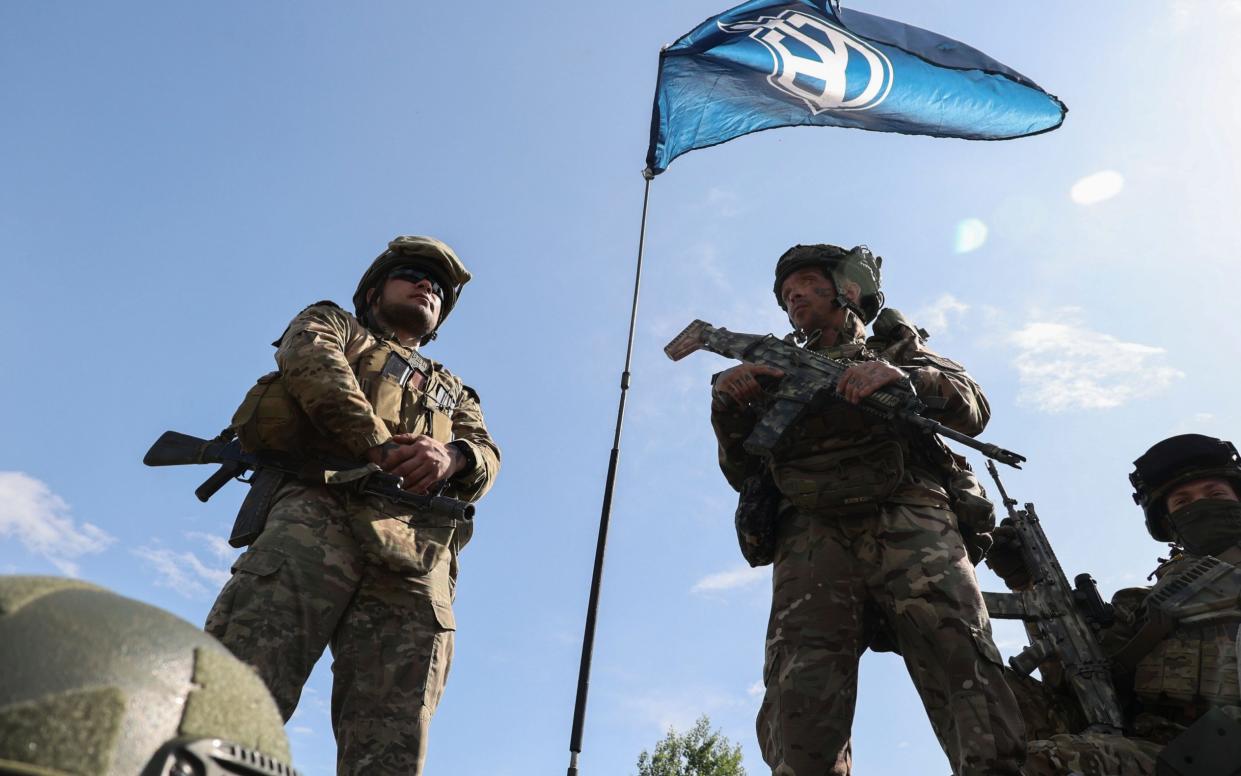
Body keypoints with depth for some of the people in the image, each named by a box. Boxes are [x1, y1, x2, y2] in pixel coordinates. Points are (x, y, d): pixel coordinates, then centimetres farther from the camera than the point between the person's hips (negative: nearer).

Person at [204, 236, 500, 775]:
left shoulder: (455, 392, 39)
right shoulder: (333, 324, 32)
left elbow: (486, 457, 19)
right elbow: (309, 360, 6)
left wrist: (451, 458, -7)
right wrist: (382, 446, -8)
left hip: (418, 553, 3)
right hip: (323, 505, -2)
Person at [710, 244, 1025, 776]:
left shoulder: (896, 347, 31)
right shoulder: (779, 372, 35)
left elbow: (972, 409, 12)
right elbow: (744, 473, 26)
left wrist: (900, 377, -8)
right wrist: (730, 406, 5)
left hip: (908, 516, -1)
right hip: (813, 529, 2)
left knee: (962, 661, -24)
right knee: (802, 689, -22)